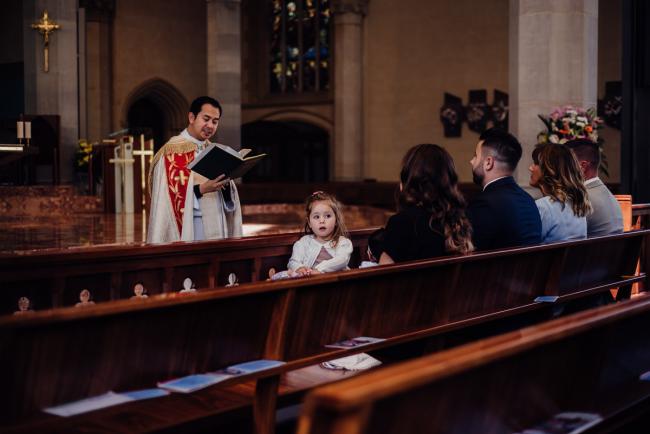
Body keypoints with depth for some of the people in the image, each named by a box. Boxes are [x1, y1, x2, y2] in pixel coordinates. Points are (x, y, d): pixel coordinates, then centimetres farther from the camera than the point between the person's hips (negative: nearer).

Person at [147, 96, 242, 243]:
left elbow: (228, 202, 11)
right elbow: (172, 197, -13)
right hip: (187, 232, -6)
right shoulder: (172, 151, -5)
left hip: (217, 229, 6)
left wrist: (226, 185, -10)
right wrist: (201, 189, -25)